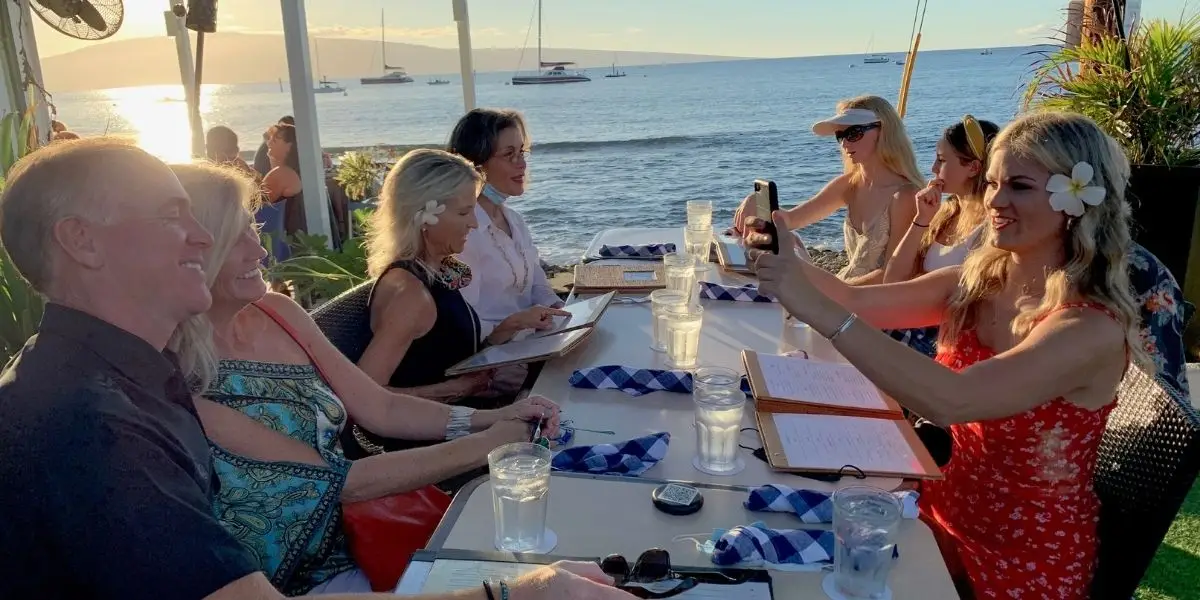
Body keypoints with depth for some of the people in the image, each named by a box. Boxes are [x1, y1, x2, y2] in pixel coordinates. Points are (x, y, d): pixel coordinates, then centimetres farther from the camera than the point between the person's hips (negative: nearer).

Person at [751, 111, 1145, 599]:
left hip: (1026, 560, -5)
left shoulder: (1092, 330, -24)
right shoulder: (978, 282, -4)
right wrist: (790, 262, -25)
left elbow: (952, 401, -38)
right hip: (947, 513, 5)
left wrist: (818, 311, -42)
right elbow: (858, 301, -6)